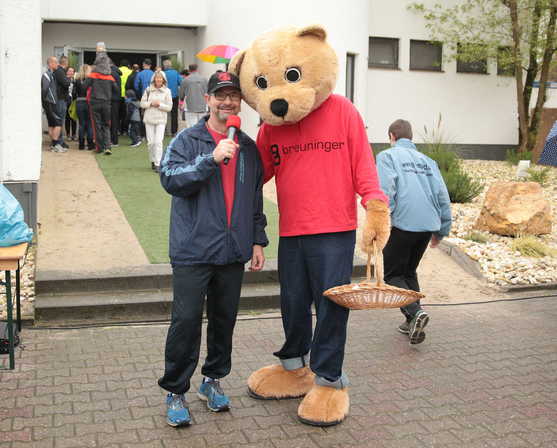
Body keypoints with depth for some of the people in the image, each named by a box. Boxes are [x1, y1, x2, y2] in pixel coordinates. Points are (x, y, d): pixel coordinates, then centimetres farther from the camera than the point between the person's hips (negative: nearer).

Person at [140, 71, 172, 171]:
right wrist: (151, 104, -11)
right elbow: (142, 103, 5)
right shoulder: (148, 90, 5)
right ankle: (153, 161, 22)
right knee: (150, 142, 5)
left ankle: (158, 164, -11)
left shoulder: (167, 91, 2)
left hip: (161, 120, -2)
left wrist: (159, 104, -14)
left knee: (158, 142, -12)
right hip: (149, 119, 2)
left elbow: (169, 107, 0)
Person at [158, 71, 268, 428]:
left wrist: (258, 240, 14)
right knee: (186, 321, -3)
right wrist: (211, 159, -25)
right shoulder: (188, 140, -2)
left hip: (233, 252, 5)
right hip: (193, 251, -4)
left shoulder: (249, 147, 12)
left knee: (225, 318, 12)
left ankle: (214, 379, 31)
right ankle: (175, 391, 12)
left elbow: (256, 200, 18)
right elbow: (170, 179, -17)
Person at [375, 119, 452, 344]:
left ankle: (415, 312, -16)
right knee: (409, 271, 21)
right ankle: (412, 322, 17)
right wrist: (441, 230, 19)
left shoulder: (387, 156, 2)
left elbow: (385, 192, -13)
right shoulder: (427, 160, 19)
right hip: (429, 225, 6)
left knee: (392, 275, 6)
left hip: (404, 225, -6)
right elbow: (442, 196, 14)